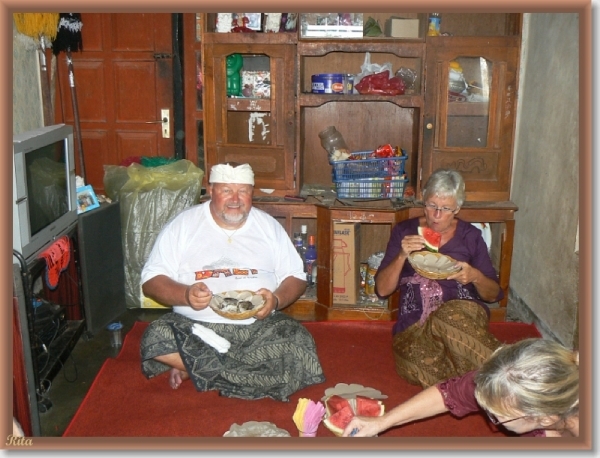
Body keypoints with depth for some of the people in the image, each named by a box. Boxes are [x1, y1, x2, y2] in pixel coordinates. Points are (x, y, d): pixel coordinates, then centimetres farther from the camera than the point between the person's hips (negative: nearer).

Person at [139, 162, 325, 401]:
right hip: (194, 327, -1)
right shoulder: (182, 225, 3)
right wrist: (186, 294, -21)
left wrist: (276, 299, -12)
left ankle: (193, 366, -15)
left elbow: (295, 278, 11)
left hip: (258, 326, 2)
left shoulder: (269, 226, 9)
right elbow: (151, 281, 0)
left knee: (300, 344, -27)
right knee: (155, 338, -30)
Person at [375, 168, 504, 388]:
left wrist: (475, 277, -10)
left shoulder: (470, 236, 10)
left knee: (449, 316, -38)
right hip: (414, 326, 1)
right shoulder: (404, 231, 10)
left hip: (464, 315, 0)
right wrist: (402, 256, -12)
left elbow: (494, 294, 12)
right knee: (422, 366, -35)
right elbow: (382, 289, 5)